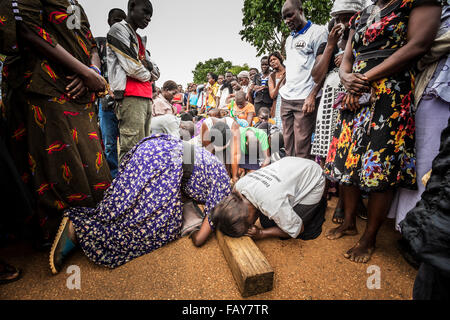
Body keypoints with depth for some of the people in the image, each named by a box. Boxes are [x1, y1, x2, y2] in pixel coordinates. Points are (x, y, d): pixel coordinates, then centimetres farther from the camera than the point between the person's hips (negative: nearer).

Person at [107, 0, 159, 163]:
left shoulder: (140, 40, 29)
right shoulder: (119, 29, 4)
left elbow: (156, 73, 22)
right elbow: (132, 67, -10)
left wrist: (148, 65, 1)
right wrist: (148, 76, 9)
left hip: (146, 98, 9)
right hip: (130, 97, -9)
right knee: (132, 149, -15)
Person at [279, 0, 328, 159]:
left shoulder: (317, 31, 1)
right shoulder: (289, 39, 23)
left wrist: (312, 96, -17)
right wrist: (283, 90, 16)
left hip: (304, 100, -7)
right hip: (286, 99, 7)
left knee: (302, 150, -7)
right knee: (289, 148, 8)